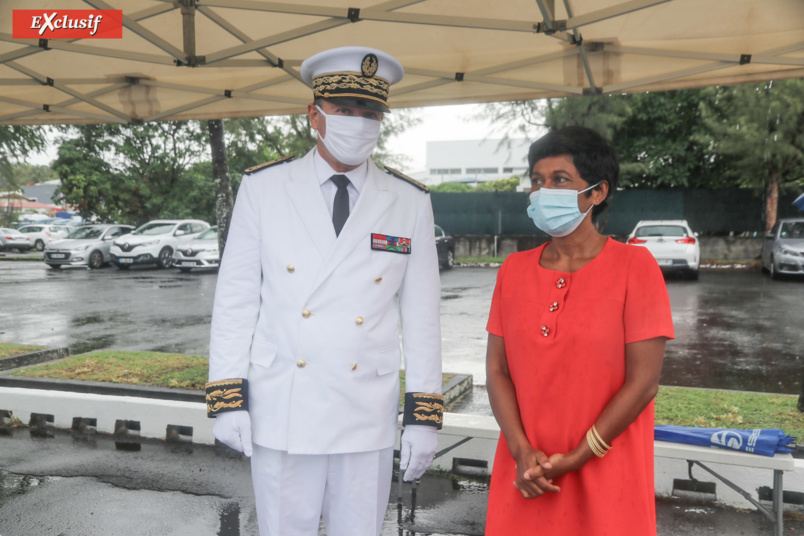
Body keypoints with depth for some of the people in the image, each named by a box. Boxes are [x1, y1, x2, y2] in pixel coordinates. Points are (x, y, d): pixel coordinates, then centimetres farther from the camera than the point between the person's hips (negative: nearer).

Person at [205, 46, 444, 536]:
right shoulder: (263, 189, -1)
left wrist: (424, 415, -1)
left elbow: (421, 315, 1)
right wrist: (226, 398, -3)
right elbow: (235, 298, 0)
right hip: (281, 411, 0)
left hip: (368, 417, 1)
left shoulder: (410, 202, 1)